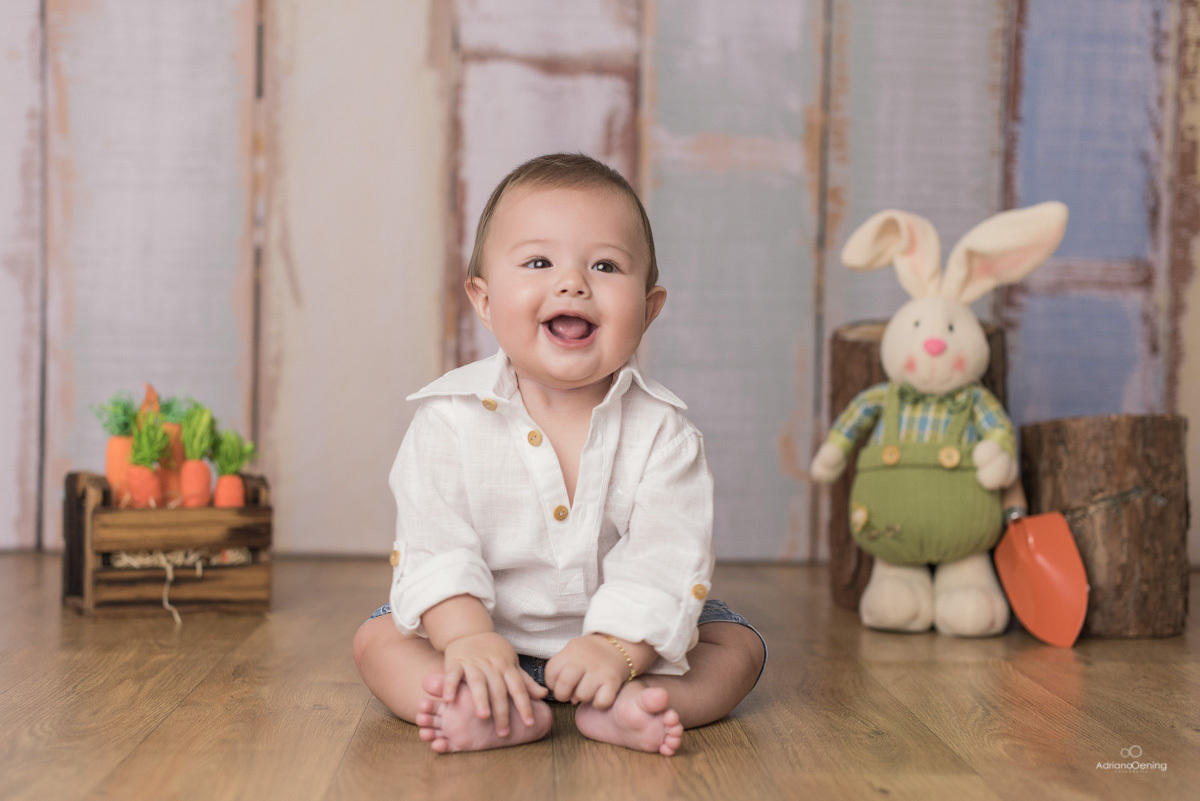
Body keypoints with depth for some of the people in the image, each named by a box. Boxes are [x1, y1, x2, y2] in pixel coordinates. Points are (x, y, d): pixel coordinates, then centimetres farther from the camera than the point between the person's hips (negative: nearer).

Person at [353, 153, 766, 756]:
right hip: (487, 630, 0)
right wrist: (469, 638, -34)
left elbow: (667, 558, -21)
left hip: (623, 630, 1)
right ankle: (502, 711, -39)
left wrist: (619, 649, -35)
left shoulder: (661, 430, -15)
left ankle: (622, 706, -36)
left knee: (738, 645, -12)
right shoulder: (453, 417, -14)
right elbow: (433, 542, -19)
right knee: (379, 639, -17)